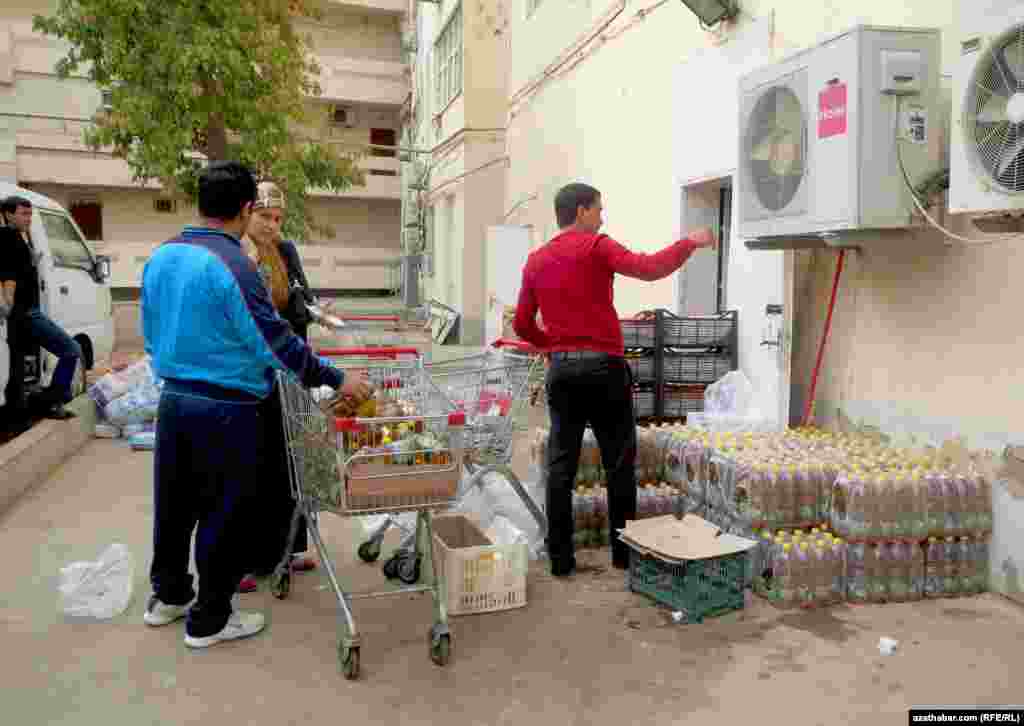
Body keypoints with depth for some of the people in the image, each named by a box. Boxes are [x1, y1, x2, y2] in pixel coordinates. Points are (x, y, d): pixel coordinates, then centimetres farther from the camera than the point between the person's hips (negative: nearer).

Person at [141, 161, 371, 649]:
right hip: (226, 408, -8)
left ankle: (167, 595, 38)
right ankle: (208, 621, 19)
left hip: (174, 398, 8)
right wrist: (336, 380, -11)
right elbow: (277, 341, -19)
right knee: (225, 515, 7)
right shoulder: (232, 265, -20)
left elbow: (152, 333, 15)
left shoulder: (161, 257, 6)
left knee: (175, 503, 21)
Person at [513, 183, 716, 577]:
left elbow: (522, 325, 14)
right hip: (604, 367, -4)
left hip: (560, 369, 5)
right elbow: (649, 268, -18)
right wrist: (689, 242, -5)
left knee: (561, 464, 6)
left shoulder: (535, 261, 11)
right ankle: (624, 550, 17)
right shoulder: (597, 247, -5)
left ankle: (560, 556, 8)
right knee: (619, 463, 8)